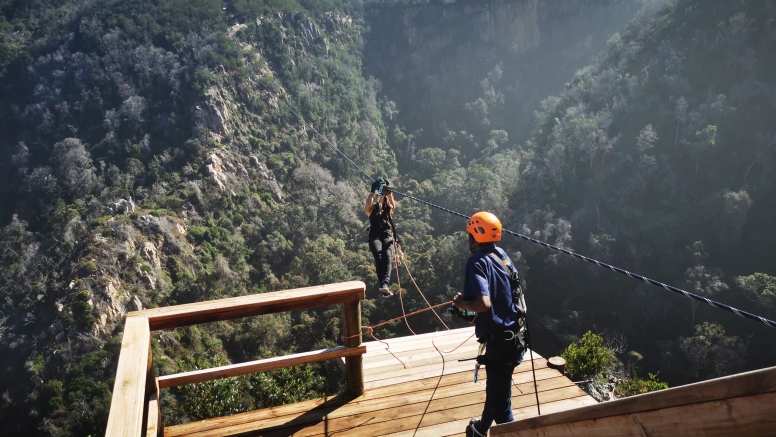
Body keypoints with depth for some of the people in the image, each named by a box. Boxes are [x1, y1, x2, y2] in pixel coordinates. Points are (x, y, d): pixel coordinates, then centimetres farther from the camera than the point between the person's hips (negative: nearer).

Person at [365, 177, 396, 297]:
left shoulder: (388, 208, 21)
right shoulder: (372, 209, 18)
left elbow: (393, 205, -3)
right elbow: (367, 206, -7)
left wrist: (388, 191, -10)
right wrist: (373, 191, -9)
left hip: (387, 235, 1)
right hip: (375, 236, -1)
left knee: (388, 256, -27)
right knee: (379, 257, -28)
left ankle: (384, 284, -44)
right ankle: (383, 286, -40)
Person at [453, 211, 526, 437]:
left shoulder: (478, 261, -19)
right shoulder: (502, 255, 6)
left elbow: (483, 303, -31)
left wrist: (462, 303, -12)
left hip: (500, 340, -9)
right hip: (513, 335, 9)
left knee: (500, 396, 5)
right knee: (496, 387, 27)